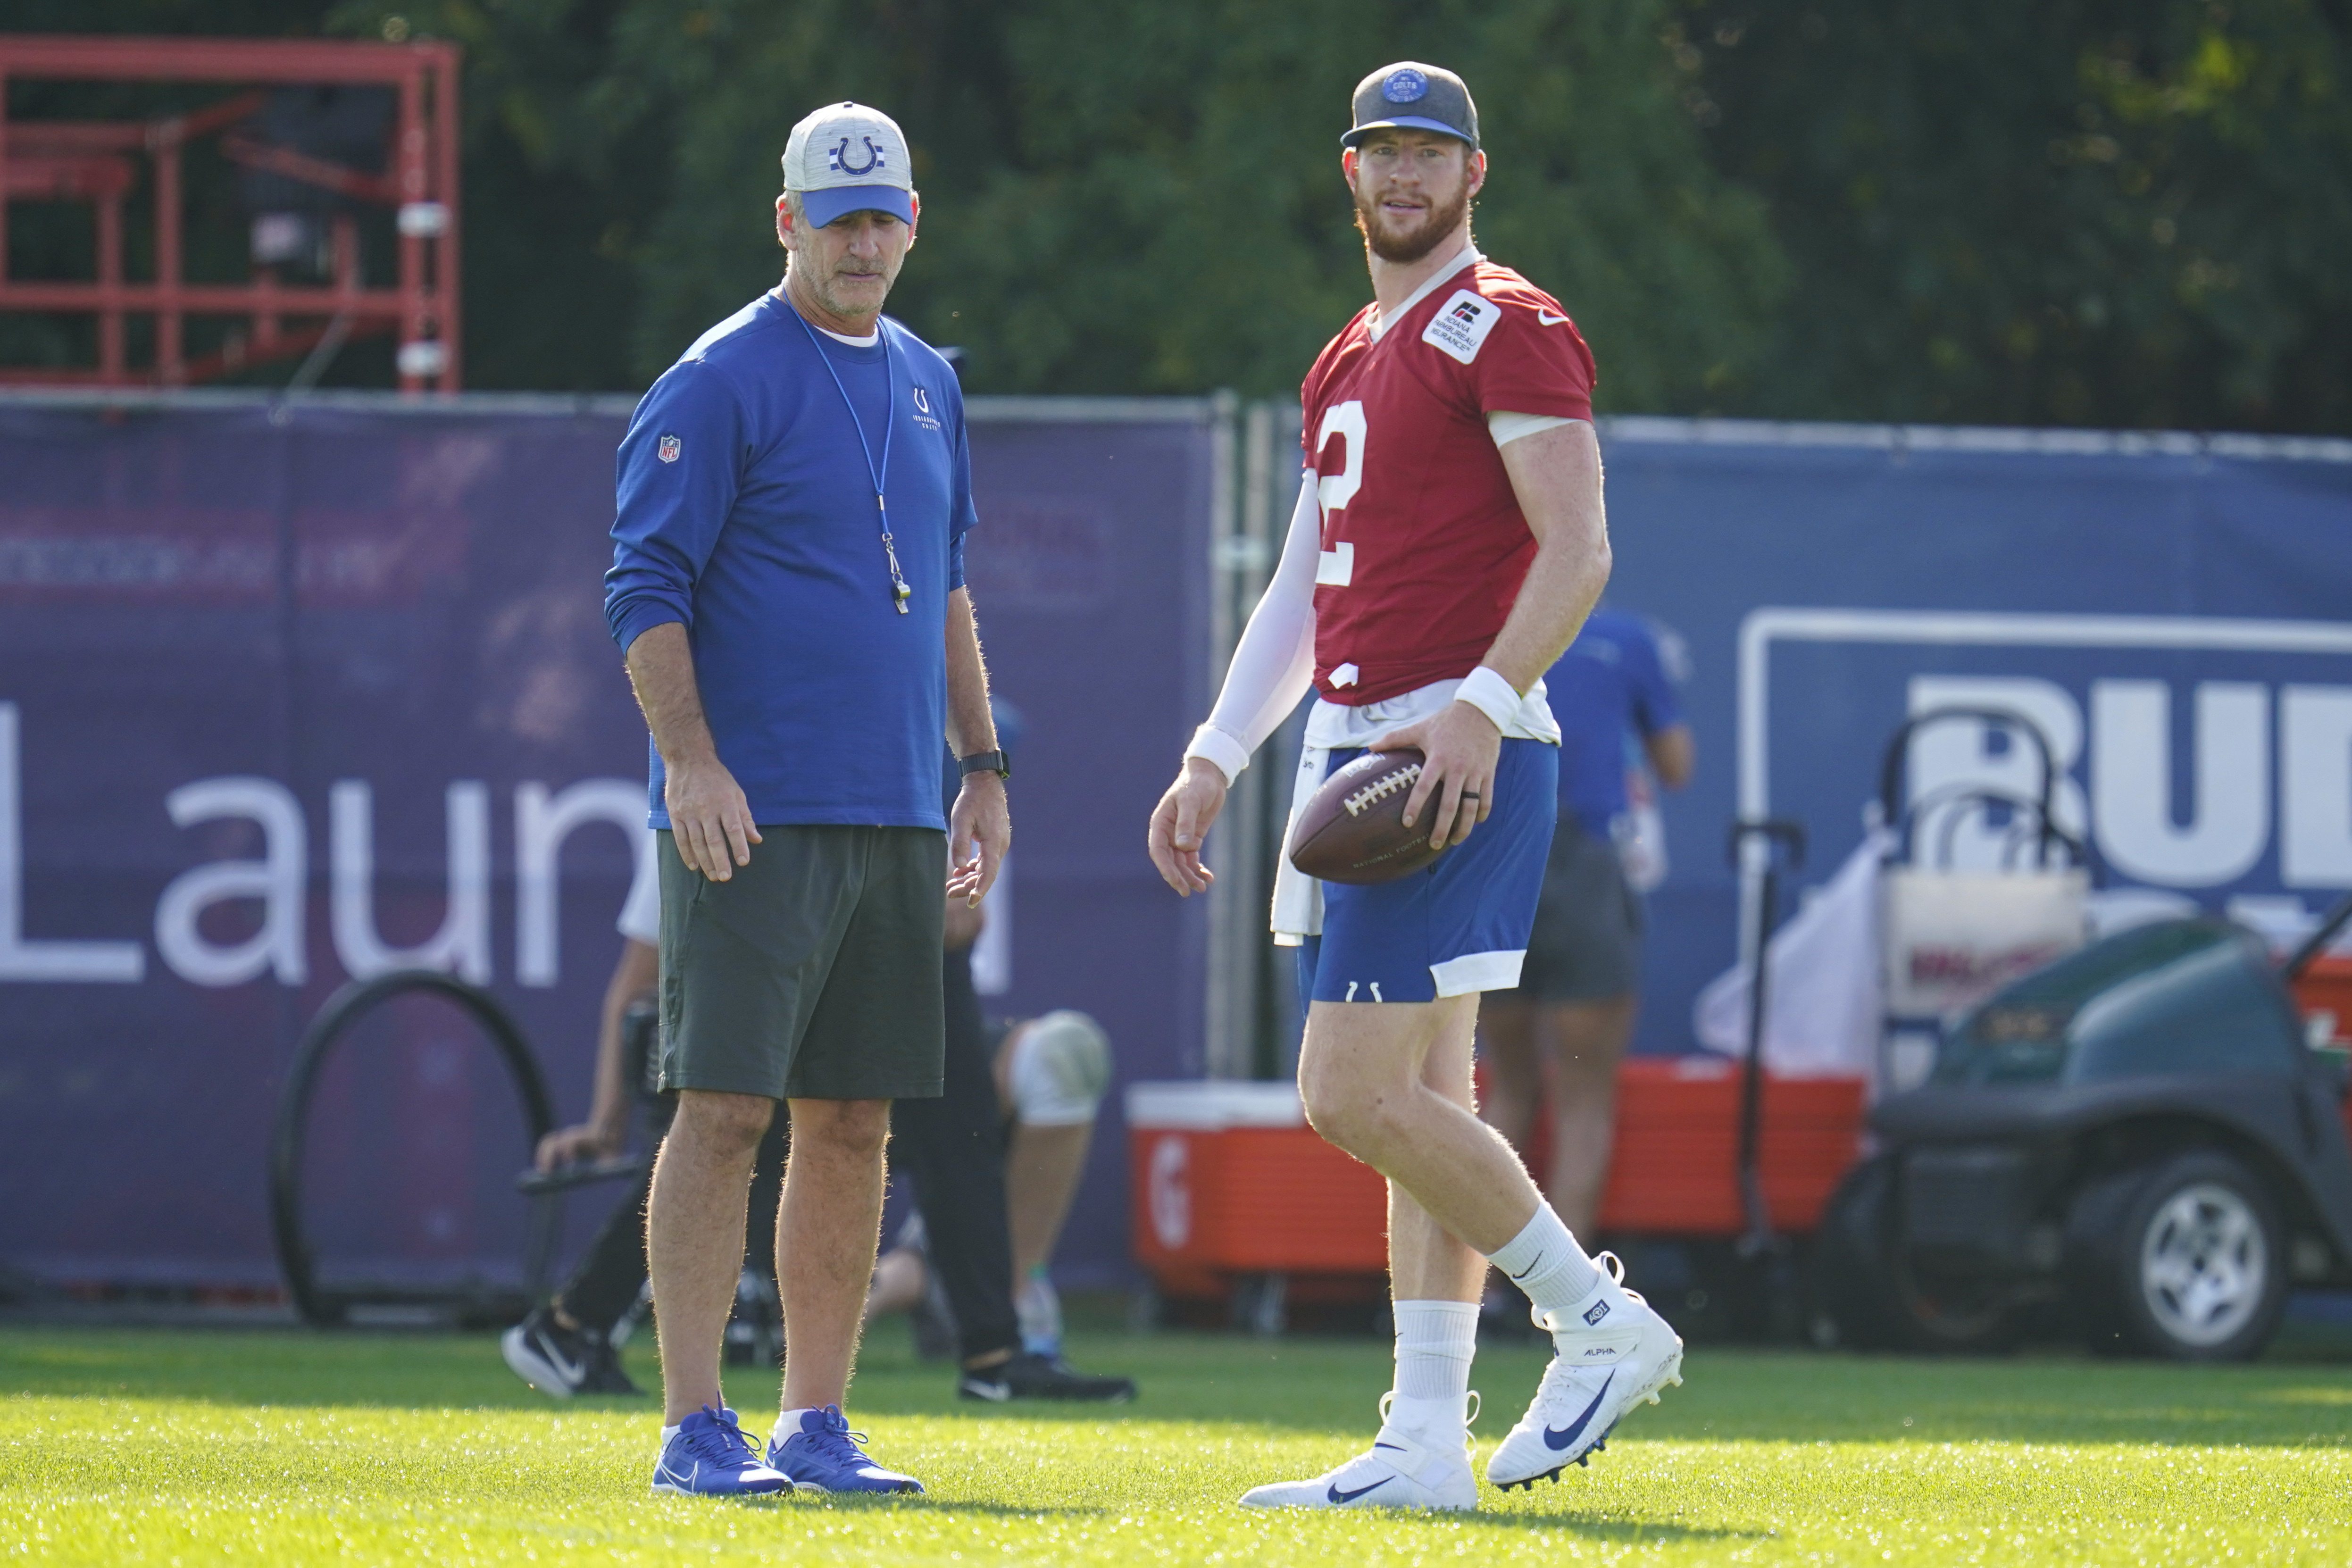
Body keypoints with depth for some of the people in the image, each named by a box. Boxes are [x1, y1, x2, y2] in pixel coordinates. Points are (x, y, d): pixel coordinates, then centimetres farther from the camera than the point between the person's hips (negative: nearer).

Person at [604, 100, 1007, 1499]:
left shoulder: (926, 385, 17)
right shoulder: (721, 380, -5)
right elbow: (647, 589, -9)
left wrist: (982, 768, 19)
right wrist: (692, 762, -19)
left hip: (896, 816, 7)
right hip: (754, 820, -7)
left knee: (855, 1124, 6)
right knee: (725, 1110, -9)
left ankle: (818, 1424, 10)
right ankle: (695, 1430, -9)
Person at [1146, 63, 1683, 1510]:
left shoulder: (1506, 330, -6)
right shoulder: (1348, 367, 21)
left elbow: (1578, 552, -16)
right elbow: (1302, 592, 24)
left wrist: (1480, 707, -27)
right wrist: (1214, 763, 16)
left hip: (1461, 754, -9)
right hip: (1356, 753, 9)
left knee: (1355, 1095, -15)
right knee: (1420, 1106, 7)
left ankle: (1601, 1320, -4)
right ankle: (1426, 1445, 7)